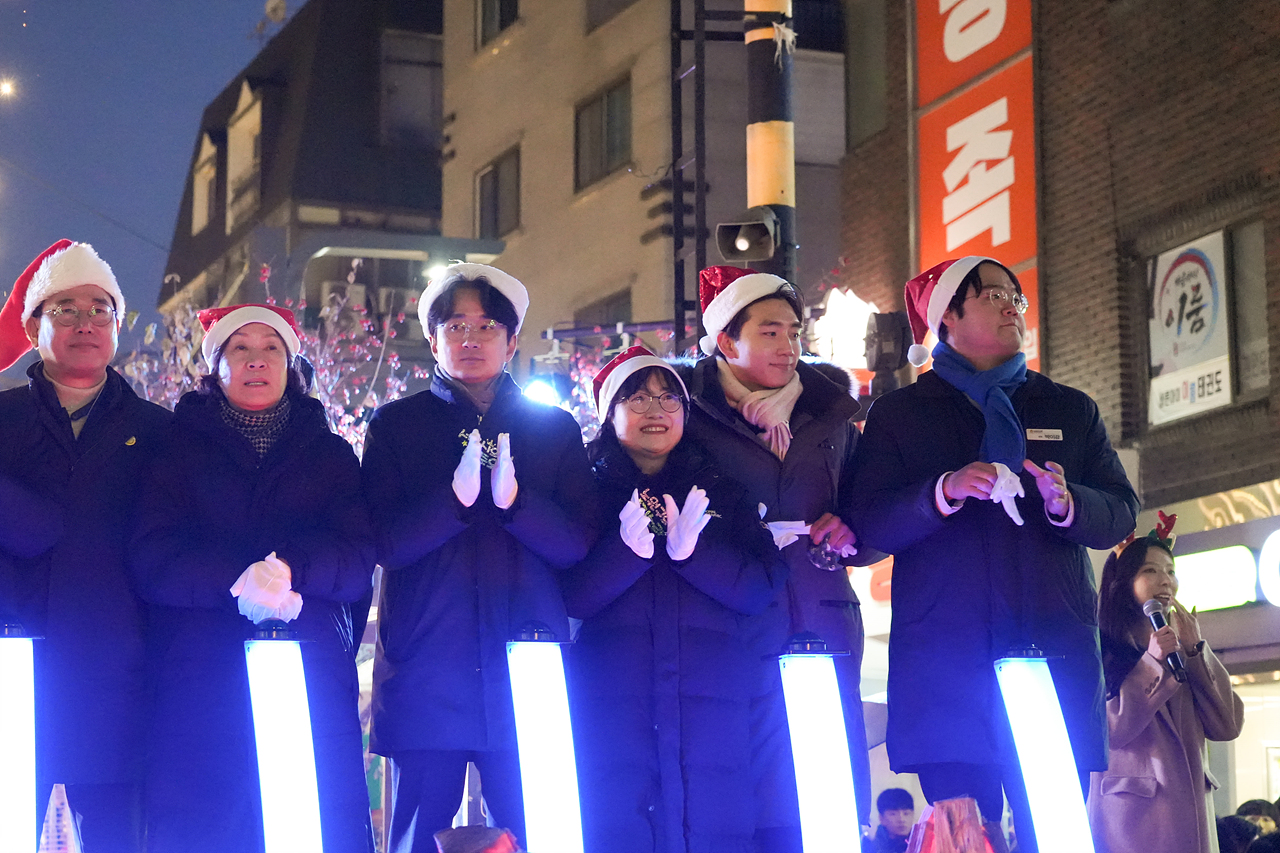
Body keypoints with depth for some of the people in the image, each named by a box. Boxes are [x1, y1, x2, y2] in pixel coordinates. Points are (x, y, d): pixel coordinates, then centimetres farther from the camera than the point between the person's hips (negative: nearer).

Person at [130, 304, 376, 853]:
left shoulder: (332, 455, 18)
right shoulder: (178, 448, 15)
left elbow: (359, 562, 4)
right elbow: (151, 560, 0)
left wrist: (289, 568, -15)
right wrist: (237, 582, -15)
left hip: (312, 683, 1)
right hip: (198, 680, -1)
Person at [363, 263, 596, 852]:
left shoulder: (554, 429, 13)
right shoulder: (396, 425, 9)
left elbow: (578, 544, 3)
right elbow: (384, 541, -2)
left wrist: (514, 500, -15)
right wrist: (455, 499, -19)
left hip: (528, 669, 1)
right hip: (426, 671, -1)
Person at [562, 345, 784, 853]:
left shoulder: (722, 493, 17)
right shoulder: (588, 492, 12)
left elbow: (762, 588, 4)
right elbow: (571, 596, 0)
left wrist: (691, 550, -11)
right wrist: (627, 548, -16)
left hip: (710, 701, 2)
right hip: (614, 703, -1)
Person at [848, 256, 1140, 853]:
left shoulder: (1071, 411, 21)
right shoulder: (899, 413, 15)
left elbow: (1119, 516, 11)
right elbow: (872, 523, 2)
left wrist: (1065, 502, -11)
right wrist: (946, 490, -15)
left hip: (1054, 645, 2)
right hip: (945, 656, -2)